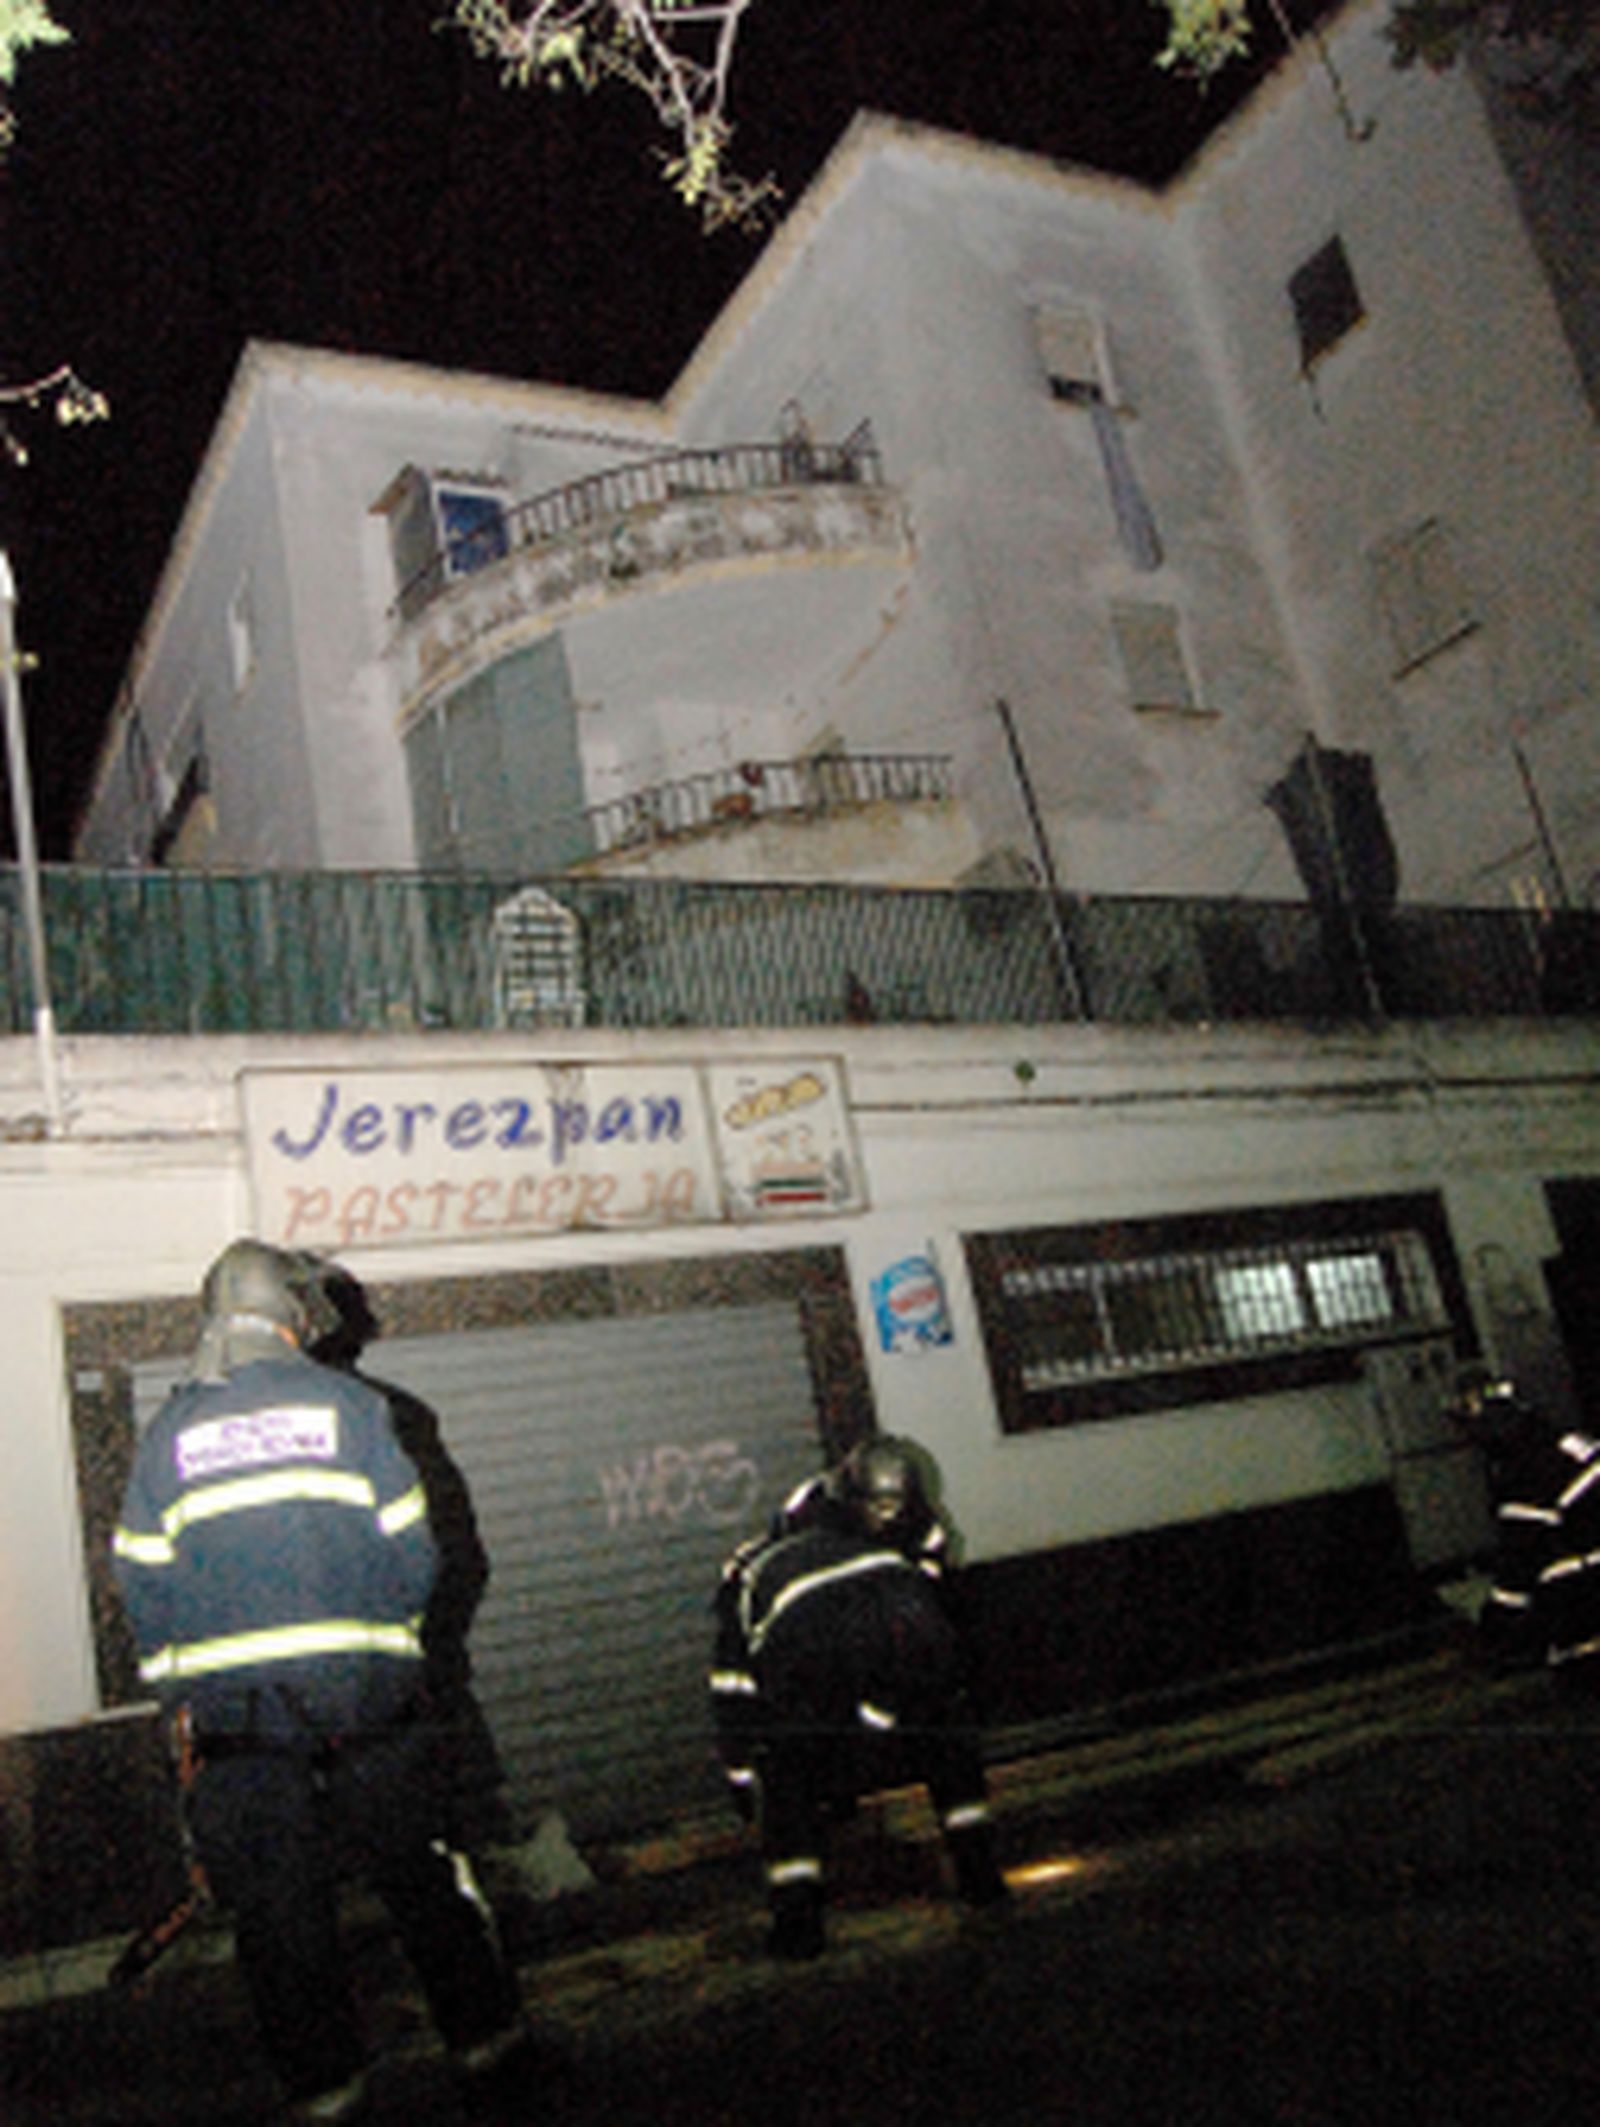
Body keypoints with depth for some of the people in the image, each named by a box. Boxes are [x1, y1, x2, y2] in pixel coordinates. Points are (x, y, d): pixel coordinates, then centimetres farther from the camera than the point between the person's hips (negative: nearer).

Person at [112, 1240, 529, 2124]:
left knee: (274, 1898, 13)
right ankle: (485, 2033, 23)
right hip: (361, 1689, -1)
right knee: (416, 1868, 14)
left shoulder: (167, 1431, 4)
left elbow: (142, 1580, 5)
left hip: (231, 1709, 1)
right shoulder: (344, 1403, -2)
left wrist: (181, 1693, 15)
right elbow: (410, 1549, -2)